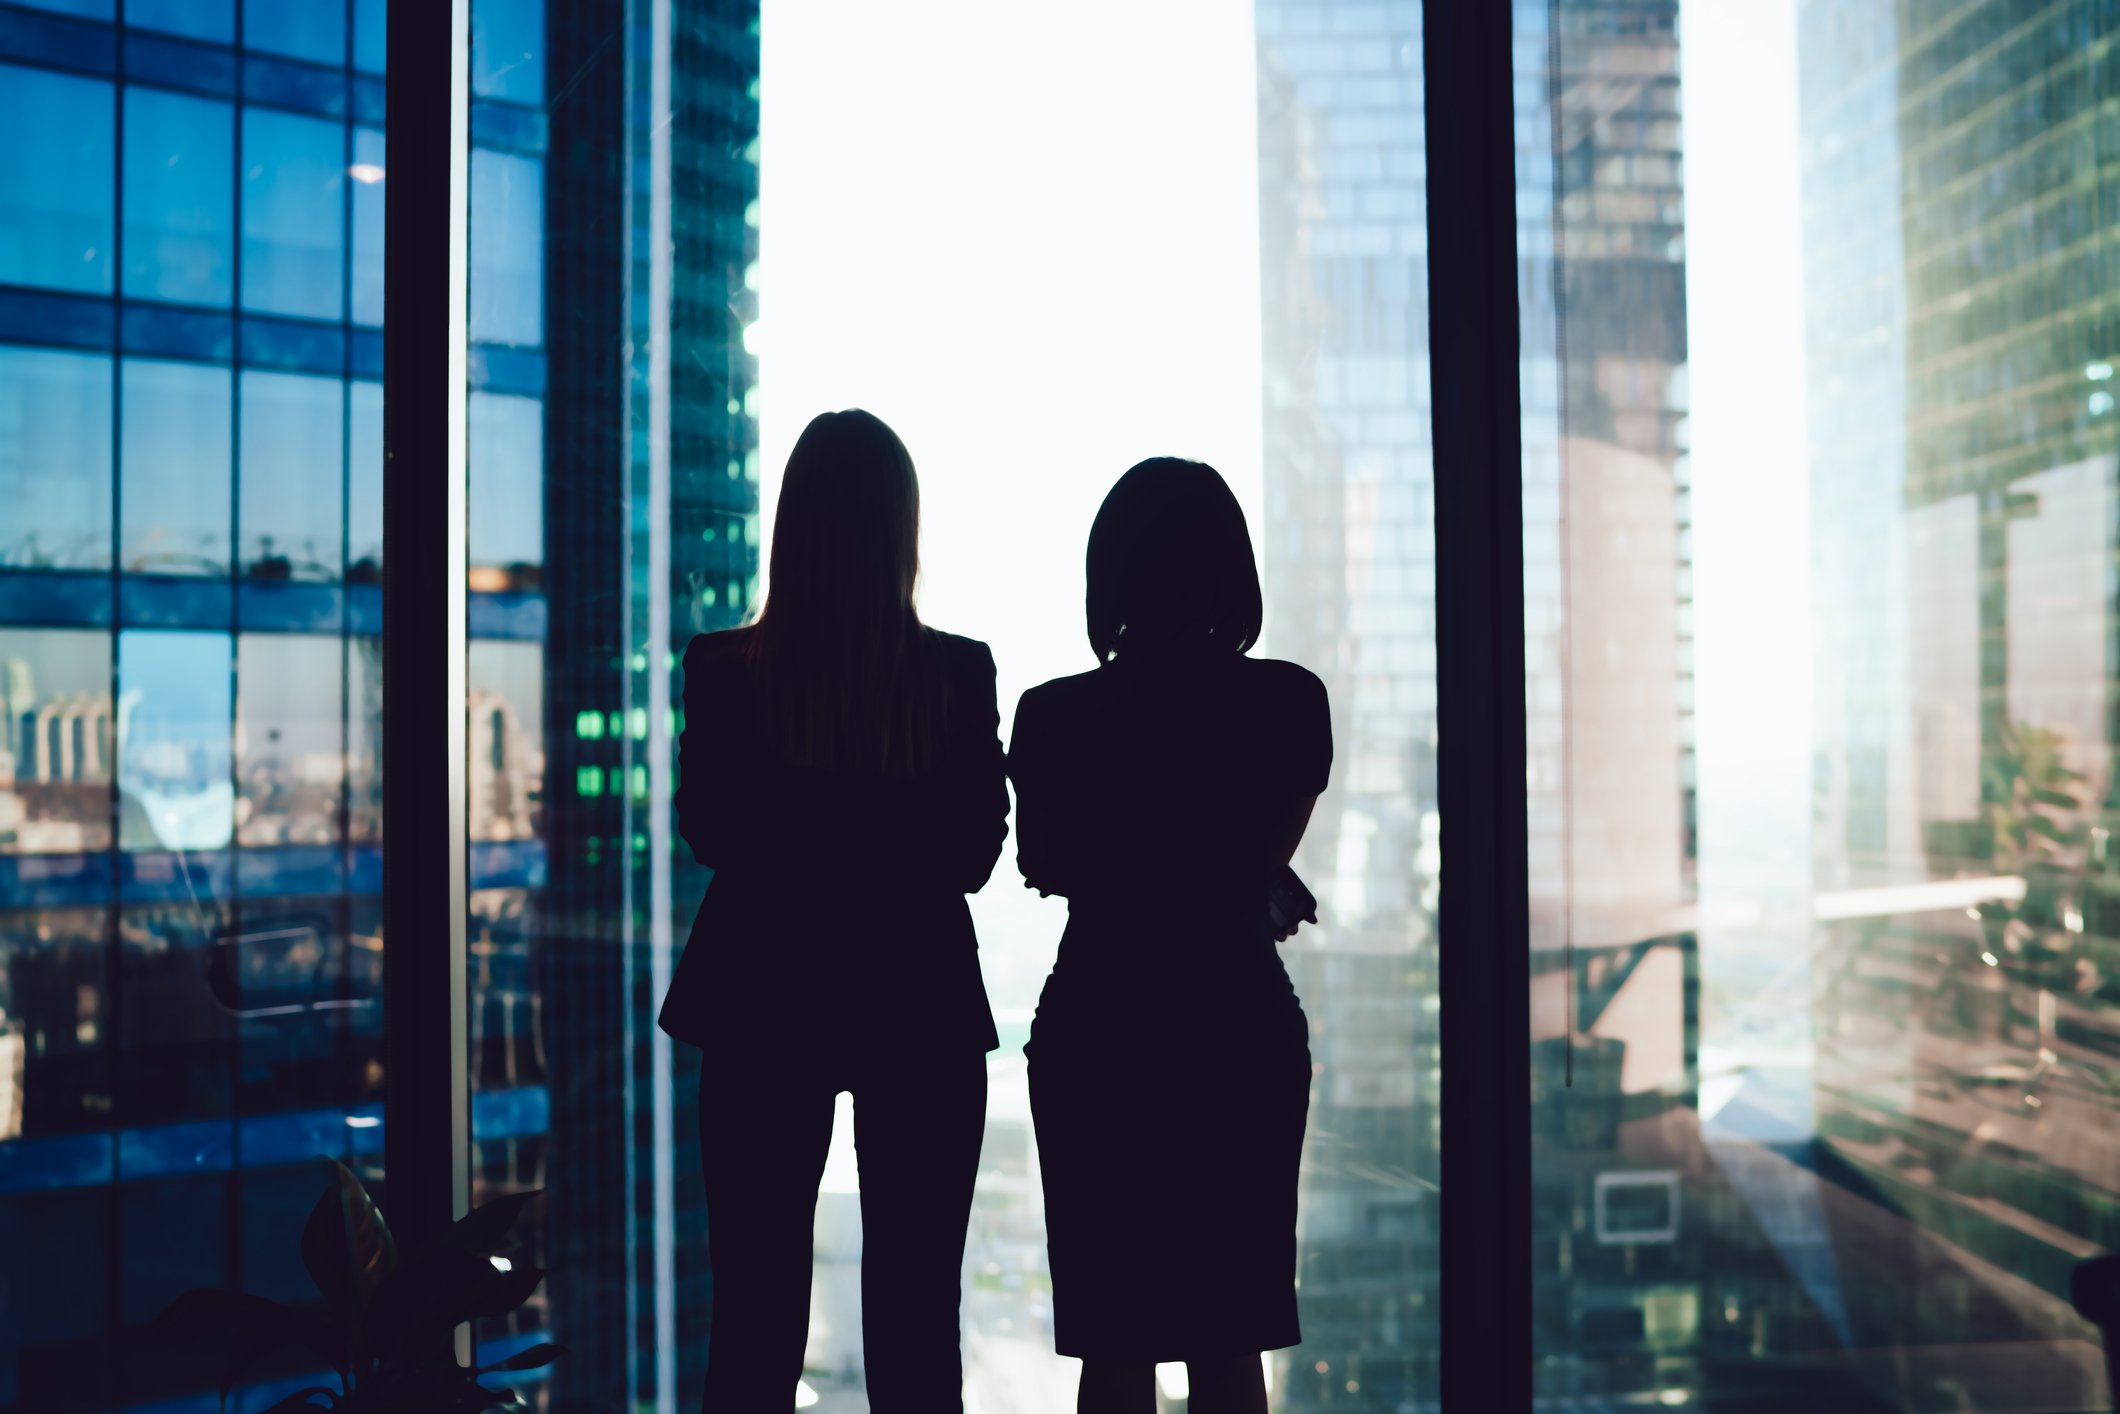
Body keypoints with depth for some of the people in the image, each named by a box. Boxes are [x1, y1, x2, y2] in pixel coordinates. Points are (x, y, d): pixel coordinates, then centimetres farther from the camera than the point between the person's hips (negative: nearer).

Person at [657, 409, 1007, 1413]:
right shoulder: (958, 674, -10)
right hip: (921, 1006, 0)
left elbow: (707, 832, 1)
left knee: (756, 1314, 10)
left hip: (767, 1001, 1)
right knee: (914, 1317, 9)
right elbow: (975, 852, -3)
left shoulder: (725, 670, -9)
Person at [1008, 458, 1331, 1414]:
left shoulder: (1055, 717, -6)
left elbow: (1040, 867, 7)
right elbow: (1267, 864, 4)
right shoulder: (1289, 704, -5)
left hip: (1099, 1031, -1)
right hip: (1242, 1027, 1)